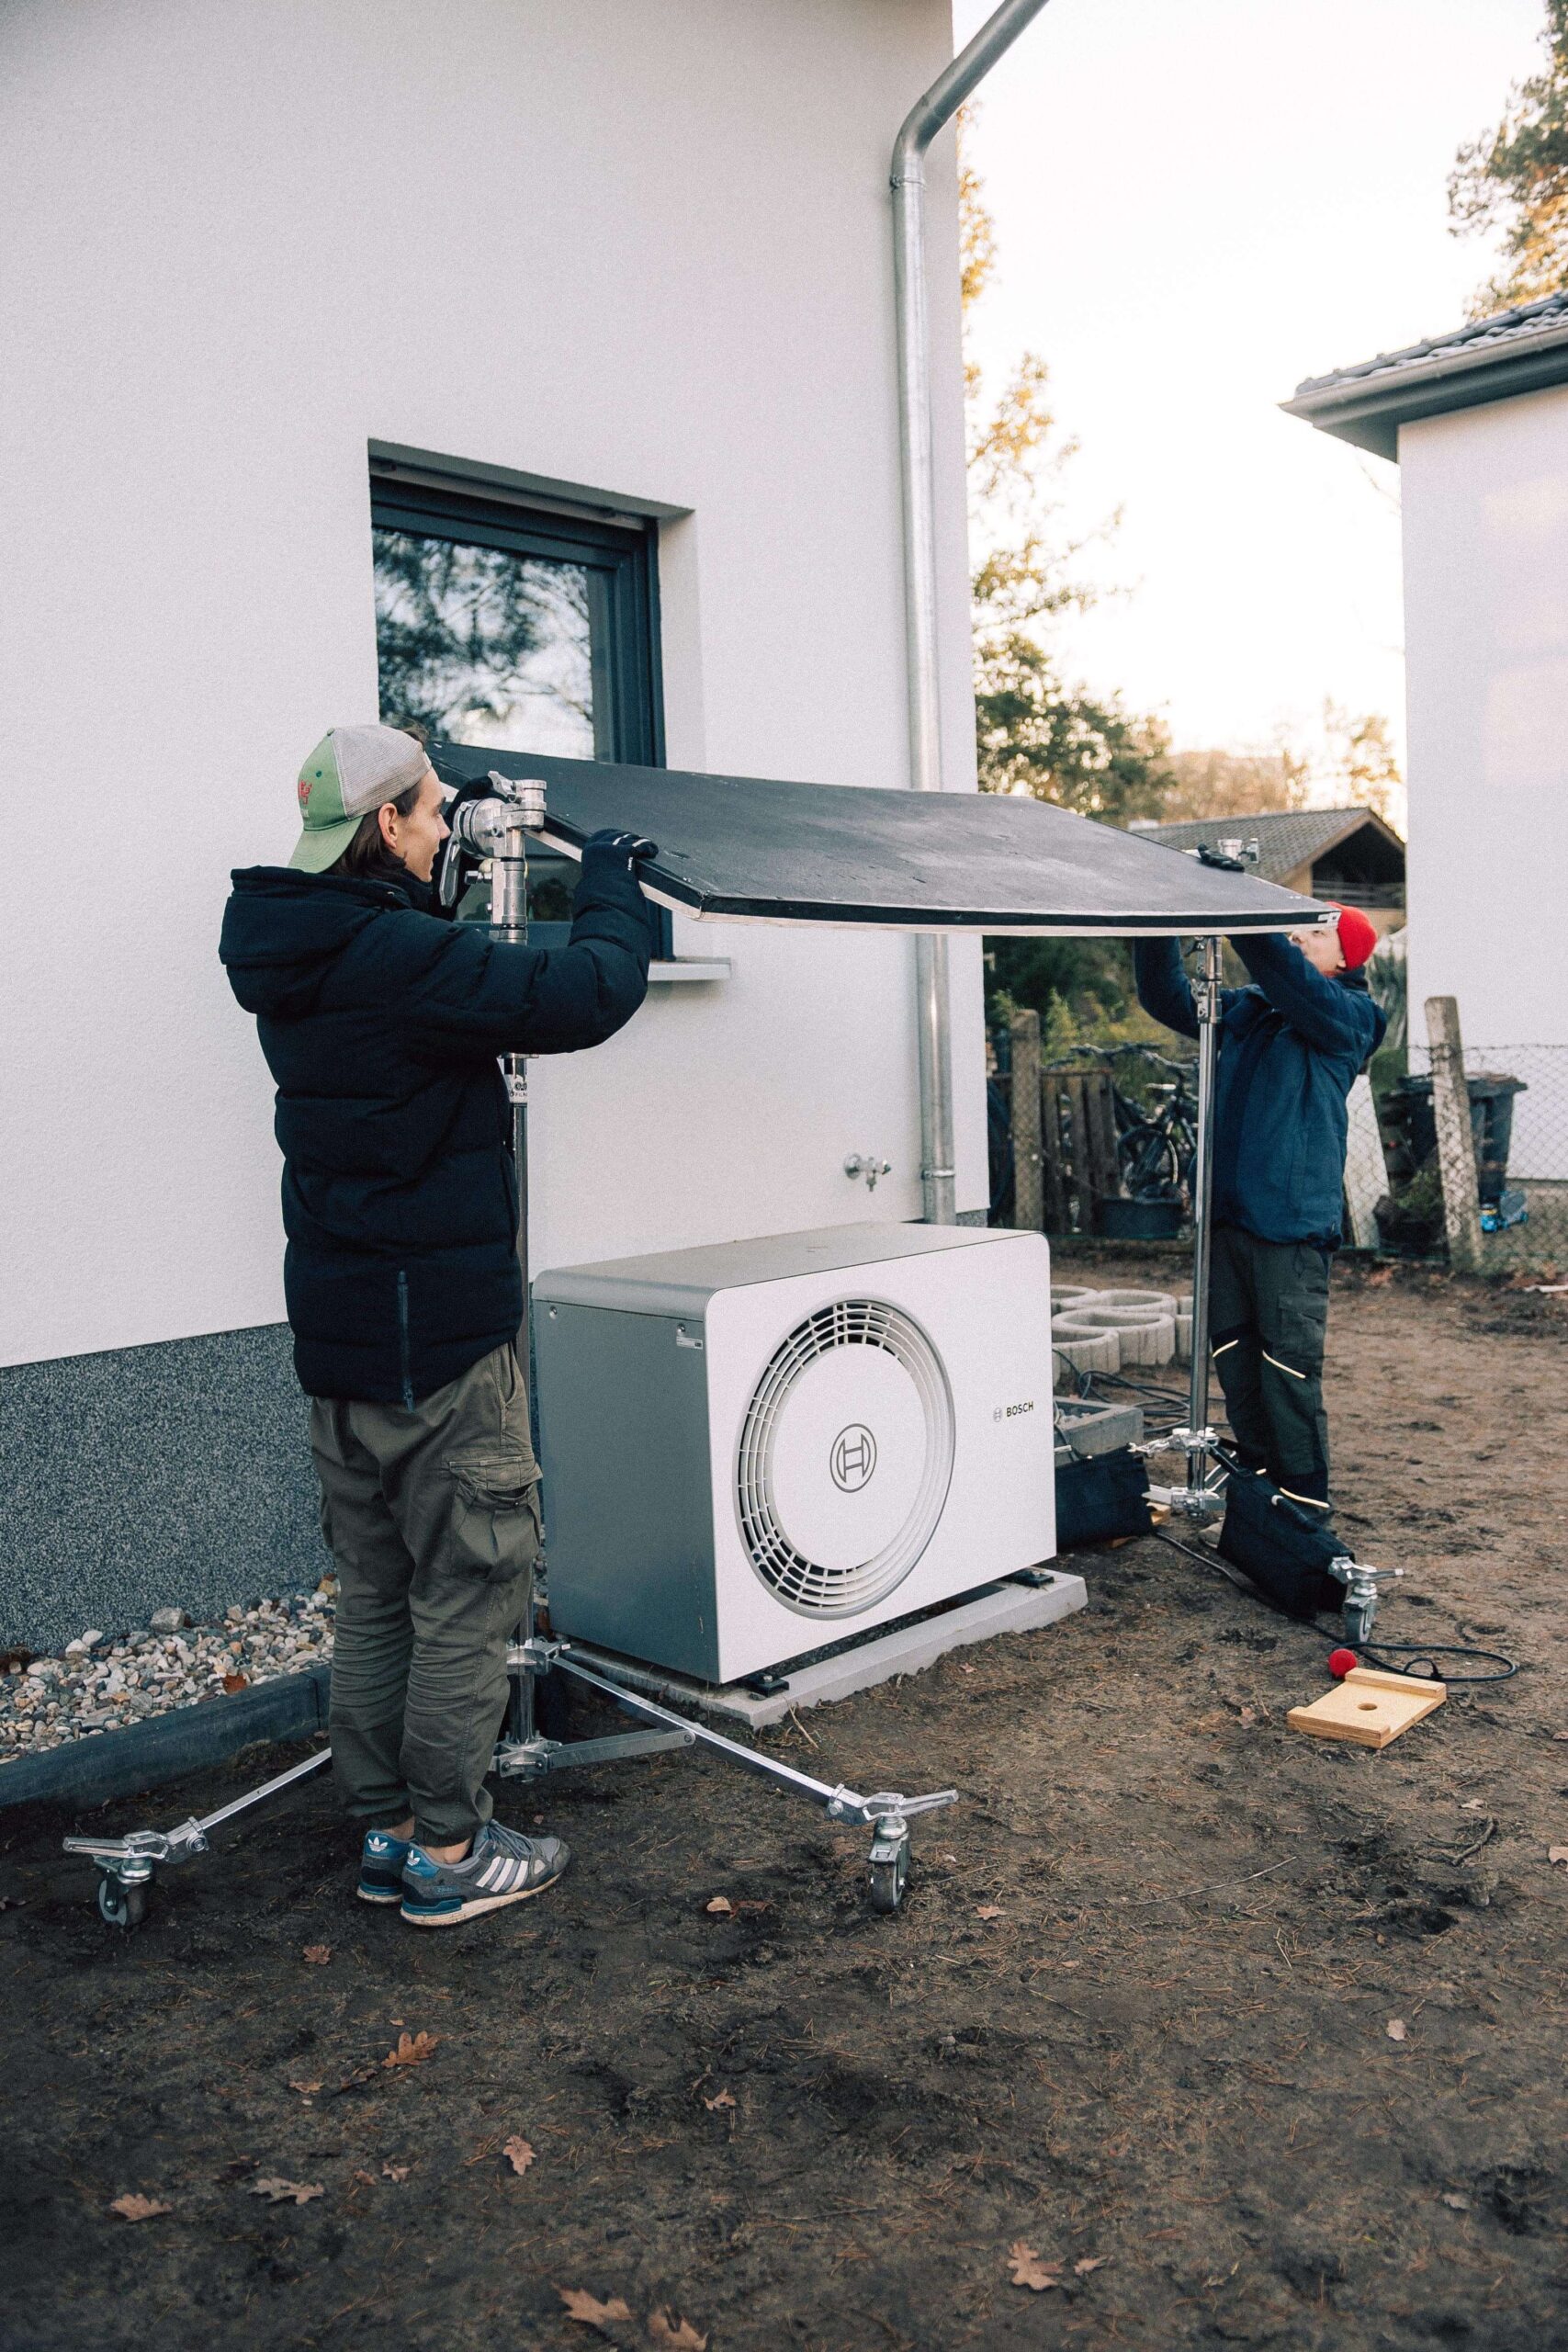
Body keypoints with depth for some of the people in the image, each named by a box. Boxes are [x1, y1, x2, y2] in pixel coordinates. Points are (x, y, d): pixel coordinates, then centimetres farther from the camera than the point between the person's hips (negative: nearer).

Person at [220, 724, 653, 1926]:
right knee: (468, 1589, 4)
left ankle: (386, 1829, 28)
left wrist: (476, 850, 23)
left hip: (336, 1323, 9)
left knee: (375, 1590, 17)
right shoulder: (400, 955, -20)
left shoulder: (289, 955, 7)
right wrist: (612, 882, -4)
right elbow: (588, 994, -22)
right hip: (440, 1328, -9)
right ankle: (448, 1849, 14)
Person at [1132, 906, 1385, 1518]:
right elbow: (1166, 997, 13)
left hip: (1292, 1223, -6)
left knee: (1289, 1370, -4)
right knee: (1235, 1362, 12)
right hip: (1226, 1216, 6)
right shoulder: (1242, 1009, 16)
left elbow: (1287, 976, -19)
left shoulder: (1347, 1019, -1)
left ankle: (1303, 1506, 8)